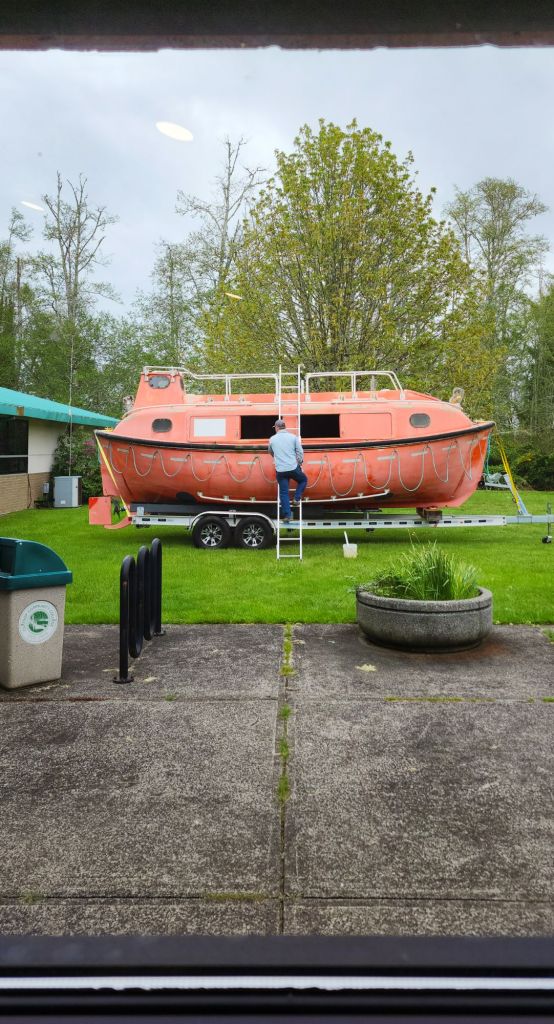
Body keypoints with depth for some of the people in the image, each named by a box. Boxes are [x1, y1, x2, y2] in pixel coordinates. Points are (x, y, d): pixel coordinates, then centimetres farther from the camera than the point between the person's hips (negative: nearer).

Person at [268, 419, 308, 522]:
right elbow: (300, 452, 1)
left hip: (280, 470, 1)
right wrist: (299, 462, 16)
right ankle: (296, 499, 14)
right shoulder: (293, 437, 2)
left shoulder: (272, 439, 7)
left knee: (283, 493, 6)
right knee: (303, 479, 27)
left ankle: (286, 515, 2)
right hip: (293, 468, -1)